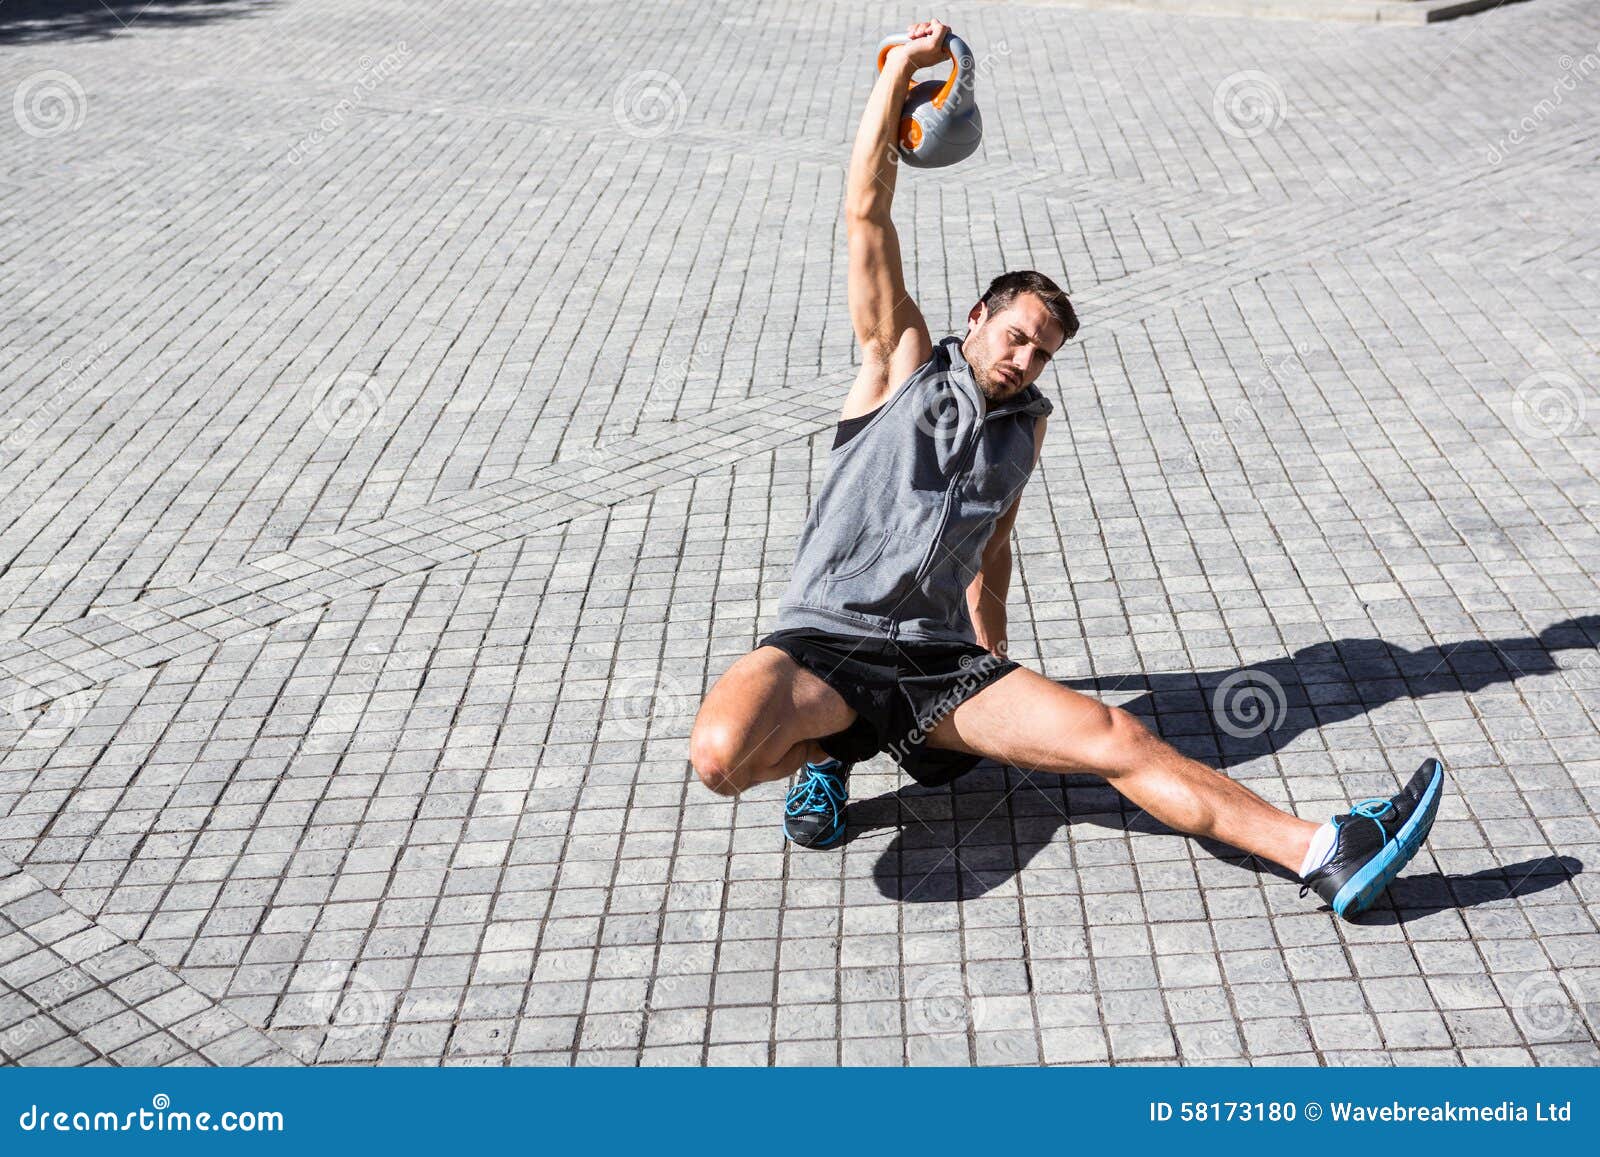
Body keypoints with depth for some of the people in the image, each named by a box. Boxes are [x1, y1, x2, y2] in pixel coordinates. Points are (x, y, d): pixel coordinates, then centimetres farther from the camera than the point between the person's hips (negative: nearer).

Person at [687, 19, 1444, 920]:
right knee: (723, 753, -35)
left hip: (938, 660, 4)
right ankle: (826, 751, 0)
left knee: (1116, 739, -16)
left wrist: (996, 671, 32)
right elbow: (868, 213, -4)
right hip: (825, 645, -3)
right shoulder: (904, 363, 4)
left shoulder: (1026, 423, 17)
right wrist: (903, 69, -4)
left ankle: (1326, 856, -22)